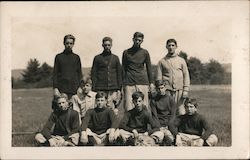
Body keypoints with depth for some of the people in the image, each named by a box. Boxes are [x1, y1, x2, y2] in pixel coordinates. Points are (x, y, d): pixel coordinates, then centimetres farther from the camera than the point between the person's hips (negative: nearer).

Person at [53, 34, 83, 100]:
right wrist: (55, 88, -6)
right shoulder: (59, 57, 8)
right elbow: (55, 73, 5)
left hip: (74, 89, 1)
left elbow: (79, 74, 12)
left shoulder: (76, 57, 12)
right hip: (61, 89, -1)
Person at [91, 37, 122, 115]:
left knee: (113, 109, -3)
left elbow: (119, 74, 12)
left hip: (113, 89, 1)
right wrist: (94, 89, -3)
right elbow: (93, 75, 6)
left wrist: (119, 89, 4)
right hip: (101, 89, -1)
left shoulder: (115, 58, 13)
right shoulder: (97, 58, 8)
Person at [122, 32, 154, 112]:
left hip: (142, 82, 0)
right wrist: (123, 83, 4)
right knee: (129, 106, -5)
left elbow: (149, 68, 12)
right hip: (129, 82, 0)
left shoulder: (145, 52, 9)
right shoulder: (126, 52, 9)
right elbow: (123, 69, 11)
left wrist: (151, 82, 6)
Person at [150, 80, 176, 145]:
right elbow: (154, 115, 1)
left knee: (170, 139, -26)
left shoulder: (170, 99, 8)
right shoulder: (153, 100, 5)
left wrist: (167, 126, -9)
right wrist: (160, 127, -11)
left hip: (169, 124, 2)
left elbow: (172, 114, 4)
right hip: (159, 124, -1)